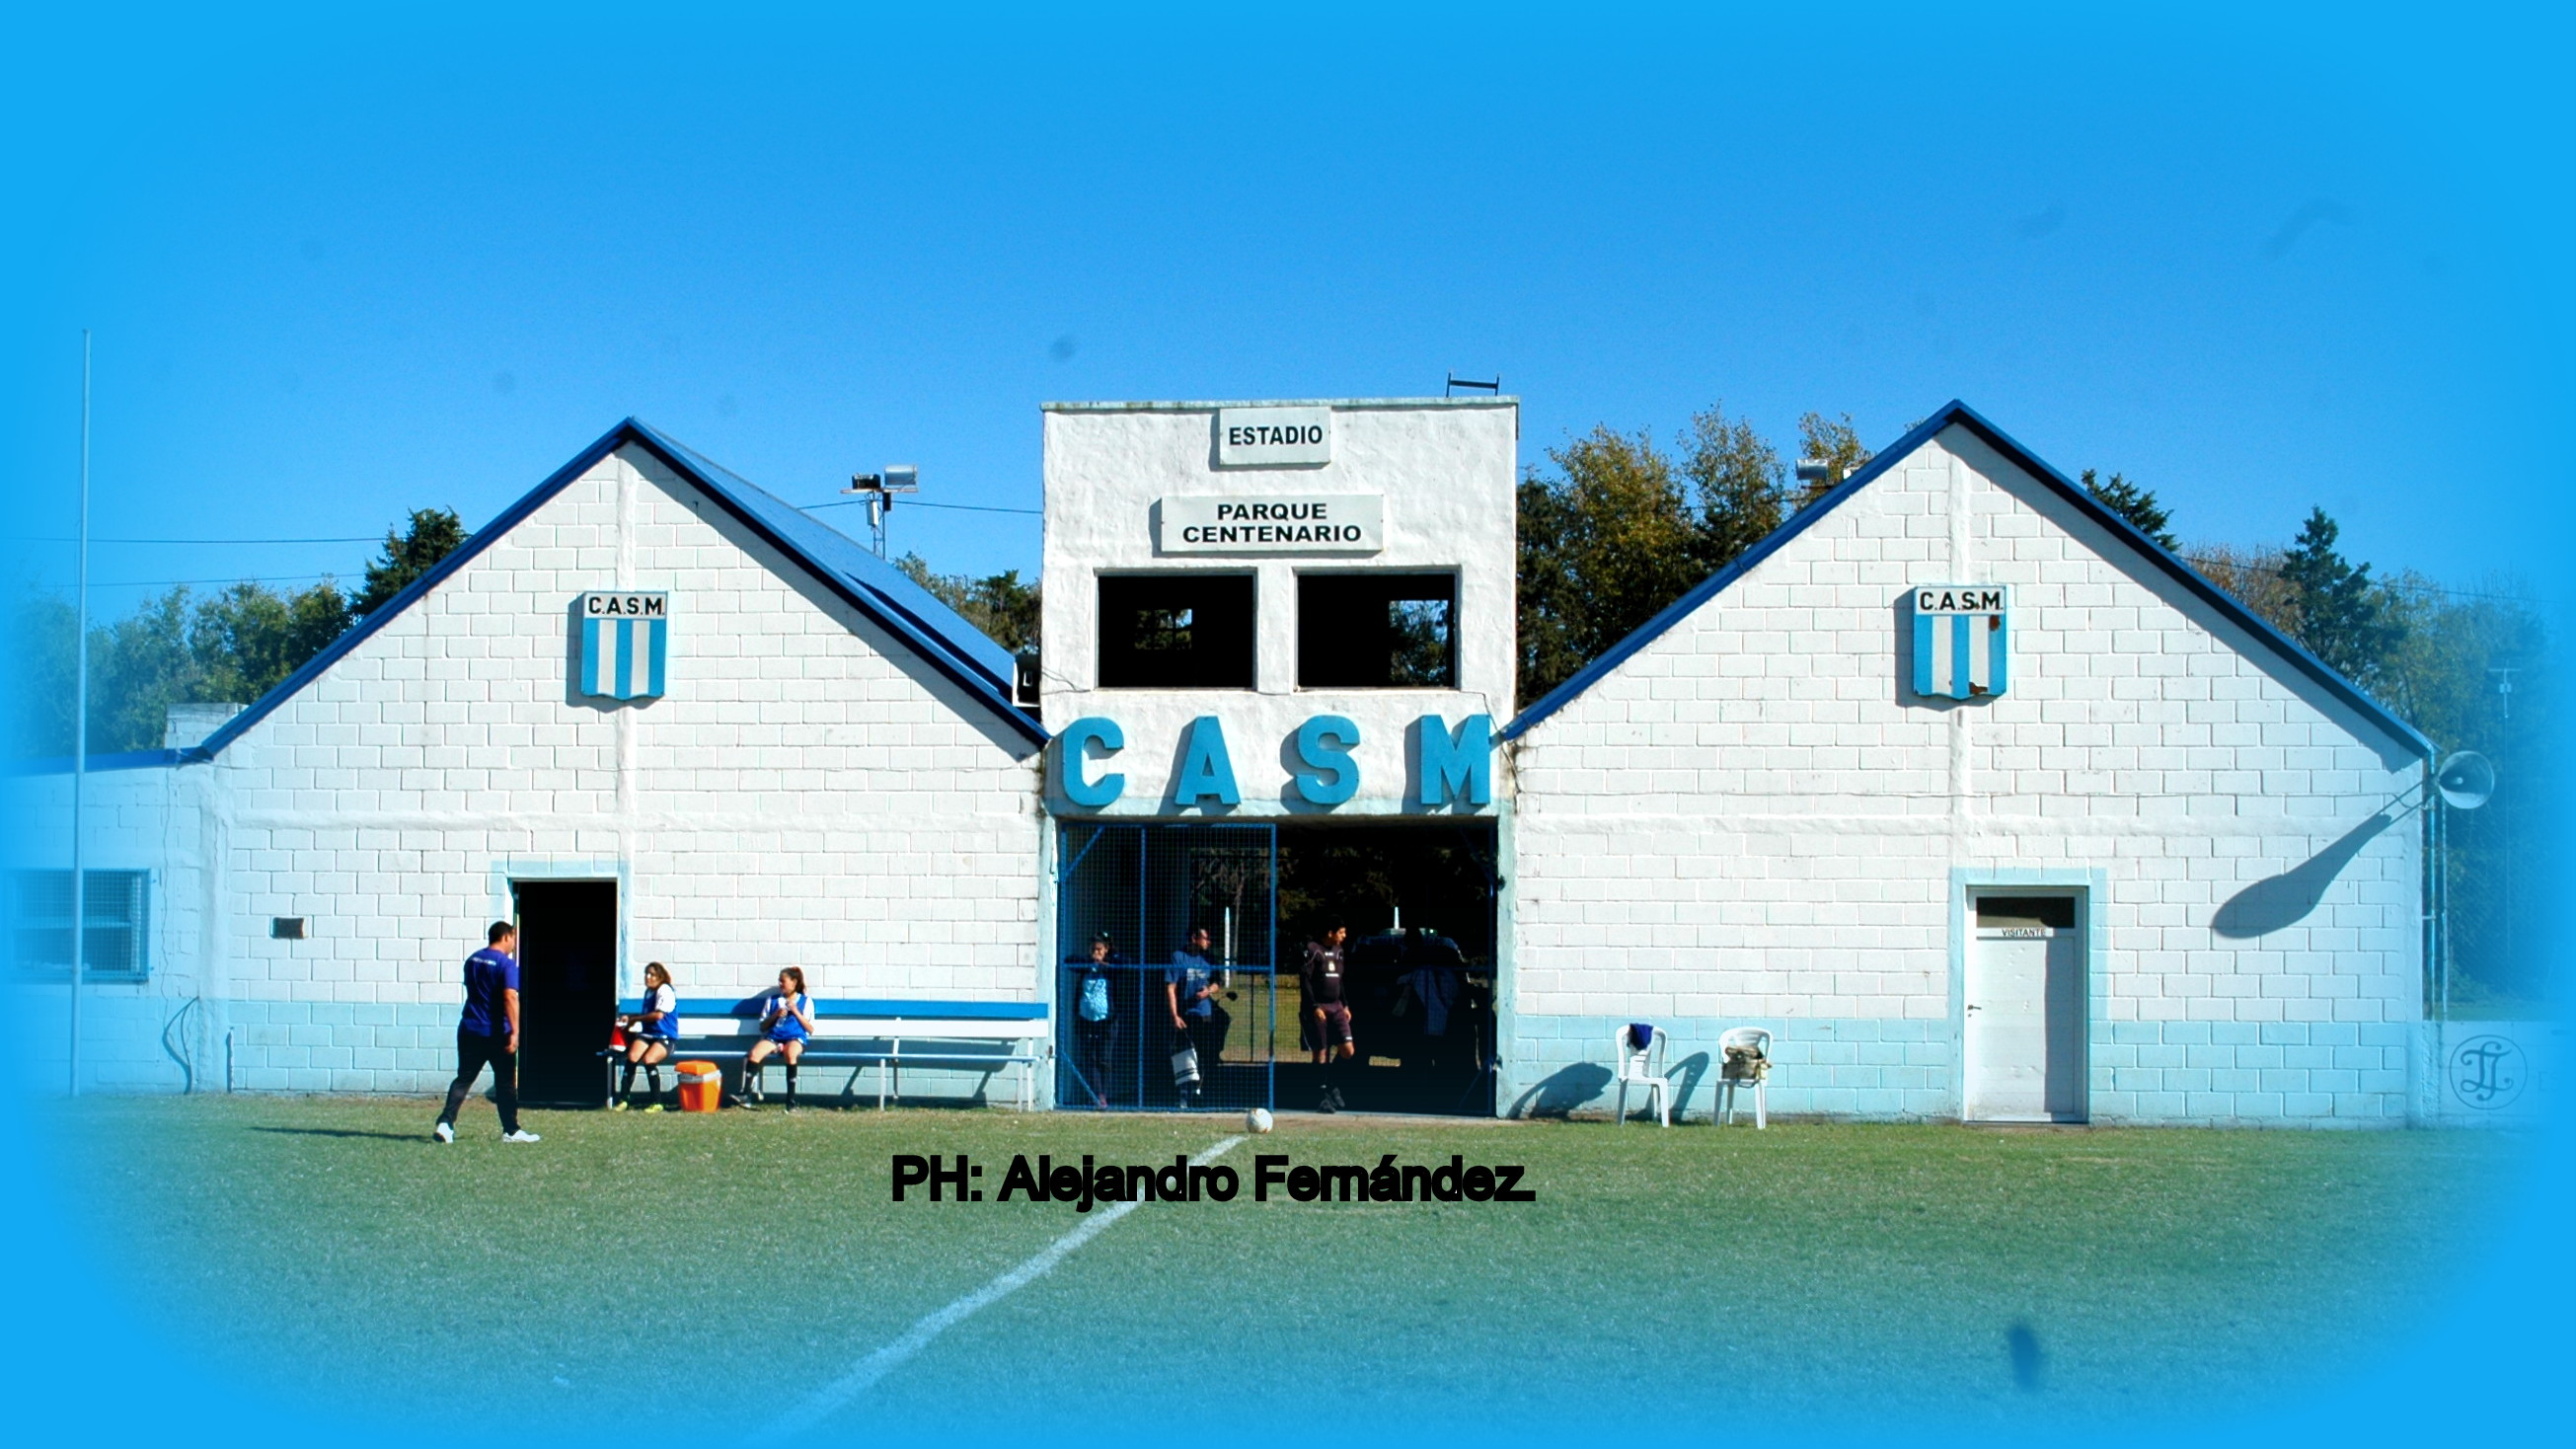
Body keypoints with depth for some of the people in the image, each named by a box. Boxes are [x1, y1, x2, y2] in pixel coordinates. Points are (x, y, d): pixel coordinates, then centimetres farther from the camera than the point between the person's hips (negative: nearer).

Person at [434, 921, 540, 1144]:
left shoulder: (472, 960, 10)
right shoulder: (507, 964, -13)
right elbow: (510, 997, -23)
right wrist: (514, 1032, -24)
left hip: (469, 1031, 5)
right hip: (497, 1034, -5)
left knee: (463, 1079, 6)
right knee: (505, 1083, 7)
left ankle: (445, 1123, -10)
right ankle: (511, 1130, 15)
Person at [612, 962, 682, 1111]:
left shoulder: (665, 990, -8)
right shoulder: (649, 991, 19)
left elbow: (658, 1015, -19)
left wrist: (635, 1019, -9)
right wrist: (630, 1018, 14)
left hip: (666, 1037, -7)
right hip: (647, 1034, 7)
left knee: (648, 1059, -33)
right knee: (632, 1057, -23)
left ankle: (656, 1102, -22)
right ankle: (622, 1100, -19)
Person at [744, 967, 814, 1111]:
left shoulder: (806, 1001, 12)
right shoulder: (773, 999, 19)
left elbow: (810, 1029, 6)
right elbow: (762, 1027, 18)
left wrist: (796, 1012, -3)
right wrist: (775, 1015, 1)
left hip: (795, 1038, -3)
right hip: (773, 1037, 3)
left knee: (790, 1053, -39)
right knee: (755, 1053, -30)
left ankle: (791, 1100, -36)